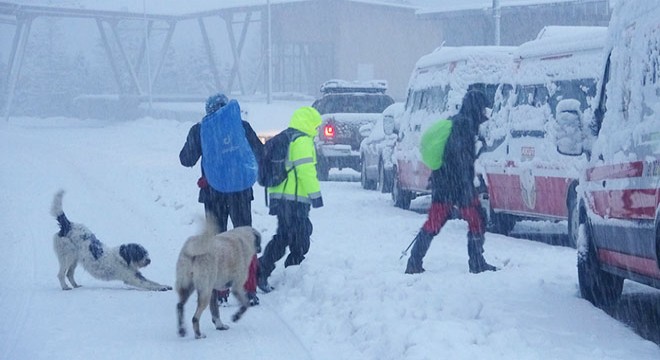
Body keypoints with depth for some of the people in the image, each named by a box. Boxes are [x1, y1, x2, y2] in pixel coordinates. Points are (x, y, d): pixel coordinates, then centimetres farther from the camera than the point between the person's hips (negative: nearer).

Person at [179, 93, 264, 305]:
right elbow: (259, 155, 3)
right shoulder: (242, 127, -4)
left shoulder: (199, 131, -2)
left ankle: (219, 292, 6)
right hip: (240, 191, 0)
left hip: (212, 192, 1)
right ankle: (249, 291, 1)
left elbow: (187, 160, 5)